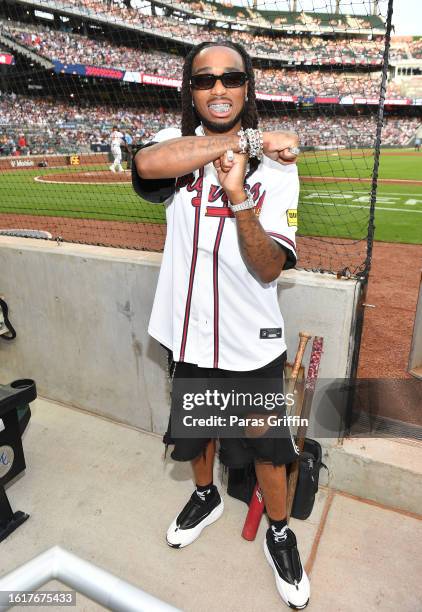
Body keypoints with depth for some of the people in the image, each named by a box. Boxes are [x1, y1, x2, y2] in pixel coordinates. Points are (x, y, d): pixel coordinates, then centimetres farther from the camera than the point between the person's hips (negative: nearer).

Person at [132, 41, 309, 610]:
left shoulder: (276, 165, -7)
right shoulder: (175, 141, -3)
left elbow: (270, 268, -18)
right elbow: (147, 164, -30)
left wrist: (240, 198, -33)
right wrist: (247, 140, -28)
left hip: (251, 342, -1)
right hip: (188, 333, 2)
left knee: (266, 446, 13)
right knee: (196, 429, 24)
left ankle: (279, 532, 43)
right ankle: (206, 496, 55)